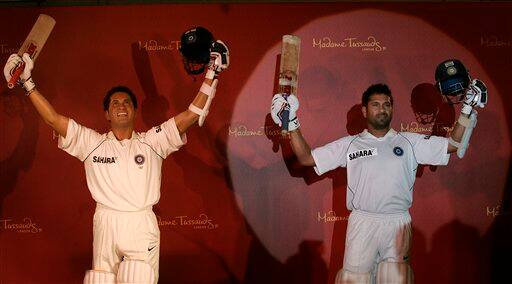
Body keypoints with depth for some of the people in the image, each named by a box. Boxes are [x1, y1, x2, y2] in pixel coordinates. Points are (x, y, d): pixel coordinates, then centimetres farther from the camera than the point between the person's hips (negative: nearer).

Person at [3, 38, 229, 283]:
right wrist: (28, 84, 3)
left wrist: (211, 75, 0)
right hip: (105, 225, 1)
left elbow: (191, 115, 3)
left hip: (142, 226, -1)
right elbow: (53, 118, 6)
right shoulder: (92, 142, 9)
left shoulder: (152, 142, 7)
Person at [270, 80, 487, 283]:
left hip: (398, 223, 1)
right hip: (362, 222, -1)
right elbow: (306, 158, 7)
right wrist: (292, 125, 0)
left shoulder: (410, 142, 8)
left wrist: (466, 111, 1)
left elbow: (454, 144, 7)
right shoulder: (349, 145, 8)